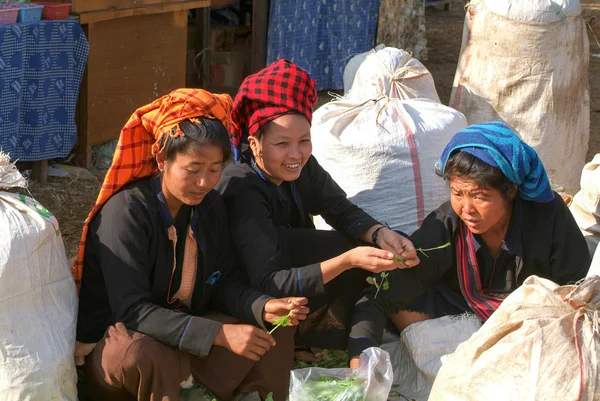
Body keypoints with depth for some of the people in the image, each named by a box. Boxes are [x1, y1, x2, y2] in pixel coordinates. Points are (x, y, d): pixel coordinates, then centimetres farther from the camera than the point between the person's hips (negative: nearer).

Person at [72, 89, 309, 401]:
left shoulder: (210, 205, -1)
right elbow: (132, 311, -30)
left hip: (187, 334, 7)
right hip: (115, 344, -6)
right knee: (151, 355, -39)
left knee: (276, 329, -7)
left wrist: (264, 307, -21)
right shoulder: (126, 212, -23)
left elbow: (226, 284, 2)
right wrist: (220, 335, -38)